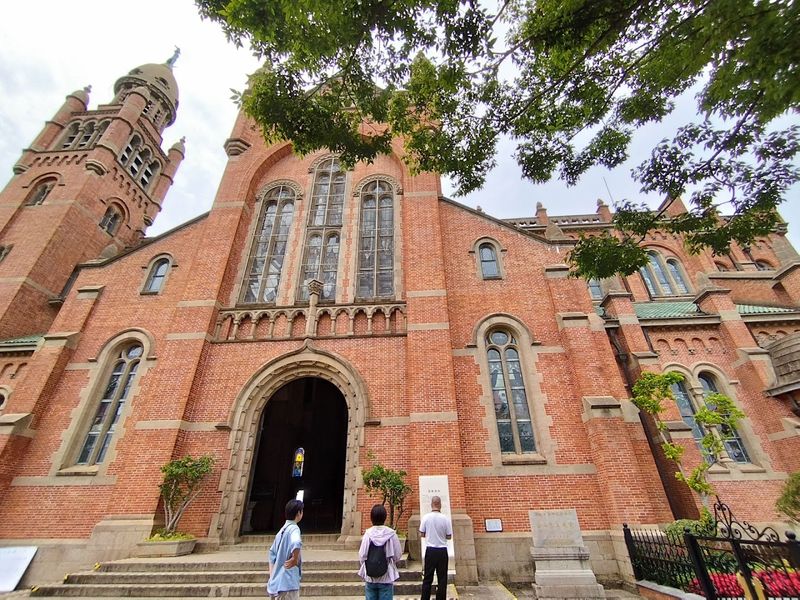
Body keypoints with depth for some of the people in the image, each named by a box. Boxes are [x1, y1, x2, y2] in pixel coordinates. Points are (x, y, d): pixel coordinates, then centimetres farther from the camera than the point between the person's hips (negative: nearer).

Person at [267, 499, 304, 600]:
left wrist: (272, 576, 18)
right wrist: (294, 560, -21)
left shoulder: (282, 530, 12)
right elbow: (296, 543, -37)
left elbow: (272, 552, 18)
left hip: (278, 581, 9)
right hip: (288, 582, -9)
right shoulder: (294, 528, -15)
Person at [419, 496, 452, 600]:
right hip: (442, 551, -1)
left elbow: (421, 534, -1)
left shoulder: (426, 517, -9)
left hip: (430, 550, 1)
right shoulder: (445, 518, -11)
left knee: (427, 578, 12)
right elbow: (449, 536, -3)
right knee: (442, 578, 11)